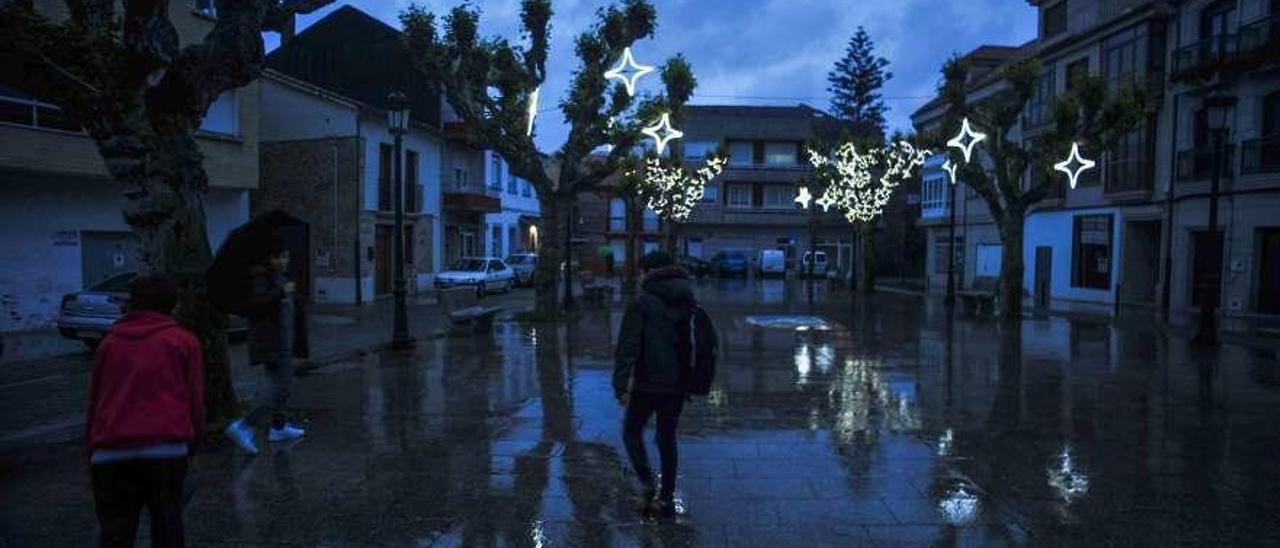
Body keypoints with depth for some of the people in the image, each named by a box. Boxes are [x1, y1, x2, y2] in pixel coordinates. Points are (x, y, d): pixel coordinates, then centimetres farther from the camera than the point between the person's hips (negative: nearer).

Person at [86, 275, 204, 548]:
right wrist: (190, 441, 18)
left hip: (110, 452, 2)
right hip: (166, 447, -2)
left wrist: (90, 453, 25)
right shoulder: (184, 341, 10)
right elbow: (195, 400, 6)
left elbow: (93, 403, 20)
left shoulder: (109, 342, 19)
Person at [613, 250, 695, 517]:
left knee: (632, 430, 15)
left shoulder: (641, 304, -11)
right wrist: (690, 380, 21)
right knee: (667, 438, 15)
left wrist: (621, 385, -18)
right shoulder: (688, 303, 8)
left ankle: (647, 482, -1)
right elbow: (696, 344, 14)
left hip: (648, 384, -5)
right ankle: (667, 498, 18)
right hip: (678, 385, 5)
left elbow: (627, 347, -17)